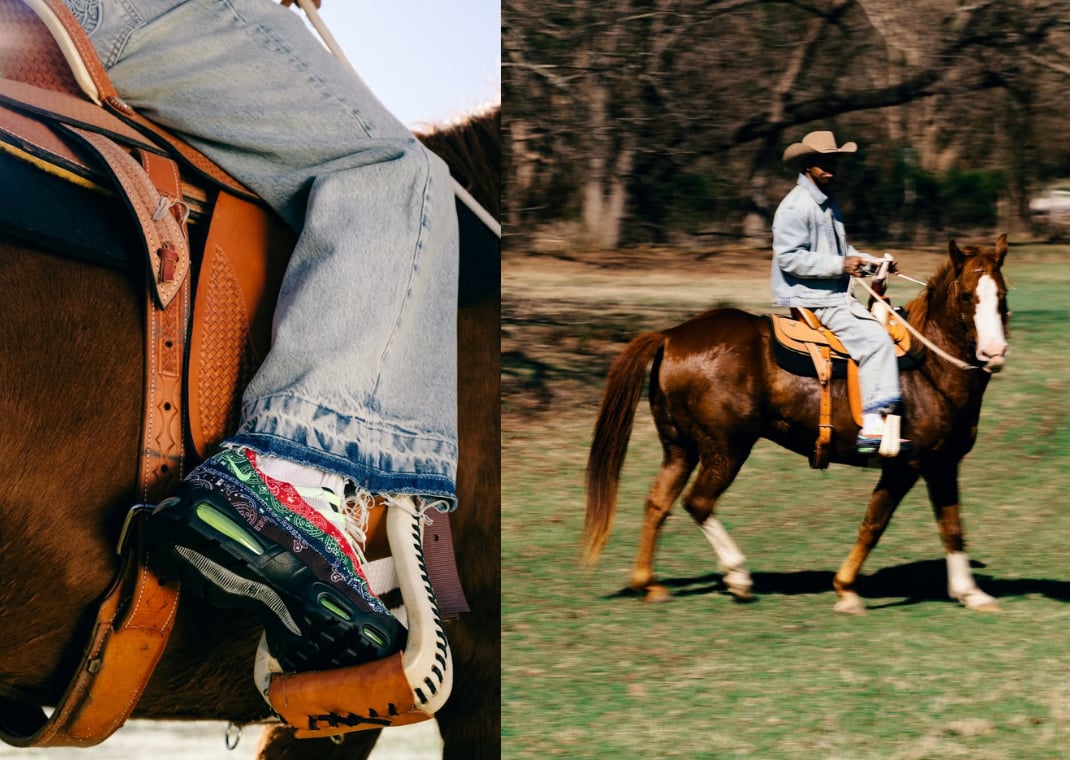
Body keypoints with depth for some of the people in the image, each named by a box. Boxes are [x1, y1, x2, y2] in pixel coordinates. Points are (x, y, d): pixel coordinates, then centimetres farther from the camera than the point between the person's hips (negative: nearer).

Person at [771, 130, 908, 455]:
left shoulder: (827, 203, 18)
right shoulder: (795, 206, -13)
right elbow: (789, 257, -21)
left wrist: (869, 262, 10)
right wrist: (839, 265, -22)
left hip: (836, 296, 10)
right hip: (808, 299, -10)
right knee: (874, 339, -22)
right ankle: (872, 426, -26)